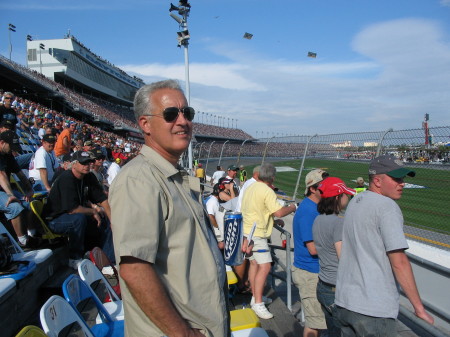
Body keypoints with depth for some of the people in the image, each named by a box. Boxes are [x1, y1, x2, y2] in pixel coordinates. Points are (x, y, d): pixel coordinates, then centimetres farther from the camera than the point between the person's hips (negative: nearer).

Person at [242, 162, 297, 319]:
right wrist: (293, 207, -3)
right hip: (257, 234, -10)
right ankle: (258, 304, -6)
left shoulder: (250, 188, 11)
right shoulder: (267, 191, -16)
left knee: (254, 263, 15)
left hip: (247, 231, 10)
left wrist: (274, 221, 18)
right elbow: (279, 212, -22)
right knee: (264, 266, -8)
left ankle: (255, 298, 25)